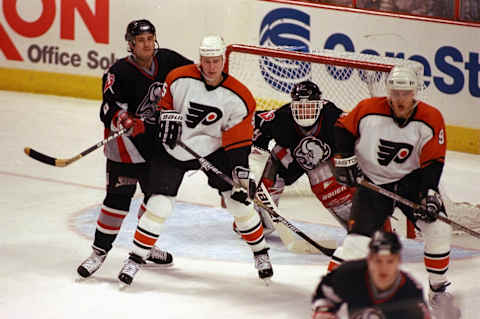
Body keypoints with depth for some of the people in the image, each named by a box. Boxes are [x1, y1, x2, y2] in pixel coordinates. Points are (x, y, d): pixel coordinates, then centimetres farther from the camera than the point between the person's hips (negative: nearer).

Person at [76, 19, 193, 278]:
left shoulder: (168, 61, -3)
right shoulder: (119, 73, -18)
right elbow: (109, 112, -23)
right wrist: (126, 122, -41)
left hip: (159, 142, 6)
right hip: (126, 143, -6)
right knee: (118, 196, -10)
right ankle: (100, 251, -1)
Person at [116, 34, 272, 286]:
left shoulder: (238, 97, -15)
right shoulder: (179, 79, -17)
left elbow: (238, 140, -11)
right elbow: (164, 100, 3)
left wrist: (242, 173, -18)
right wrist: (168, 116, -16)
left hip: (213, 149, 1)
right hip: (173, 149, -1)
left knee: (238, 201, -2)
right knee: (159, 205, -9)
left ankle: (261, 253, 19)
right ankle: (136, 258, 4)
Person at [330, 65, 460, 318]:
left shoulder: (431, 119, -13)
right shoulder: (368, 110, -16)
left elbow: (433, 162, -11)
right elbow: (343, 129, 0)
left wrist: (429, 193, -20)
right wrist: (345, 159, -9)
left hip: (411, 179, 2)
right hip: (372, 182, -2)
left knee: (438, 229, -12)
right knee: (358, 241, -15)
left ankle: (438, 290, 7)